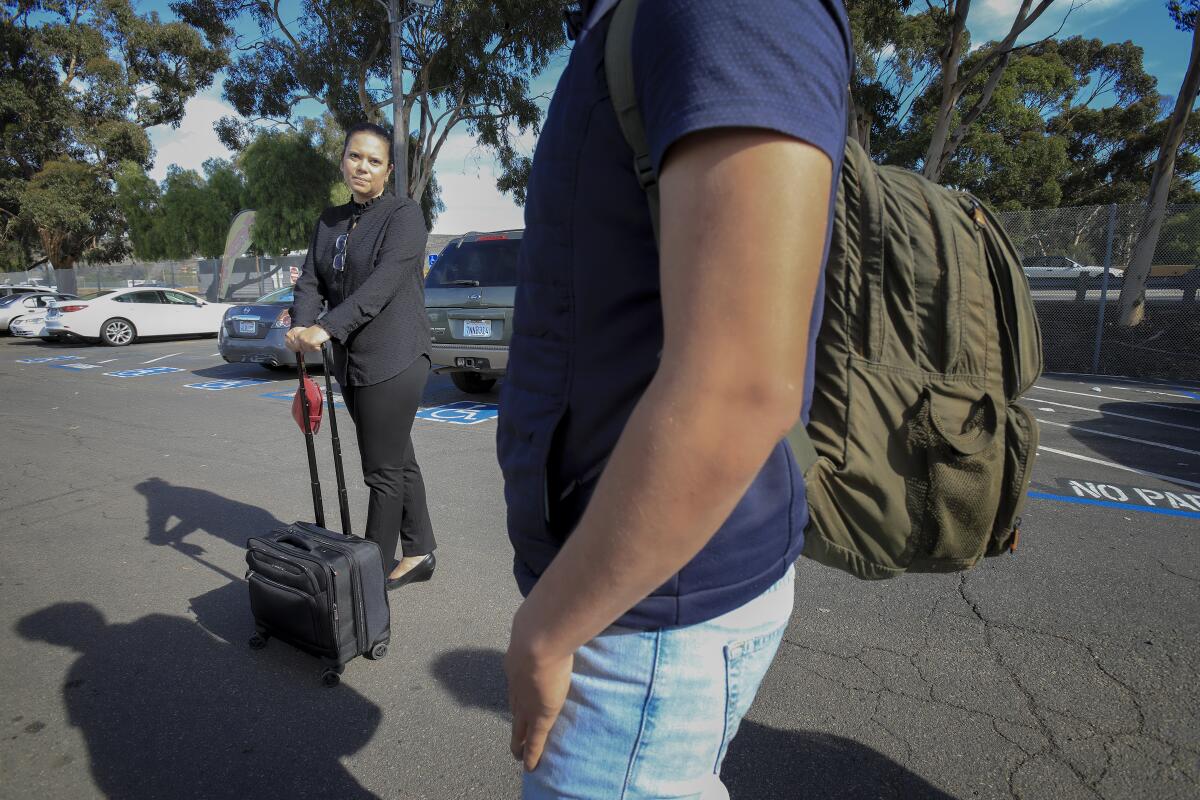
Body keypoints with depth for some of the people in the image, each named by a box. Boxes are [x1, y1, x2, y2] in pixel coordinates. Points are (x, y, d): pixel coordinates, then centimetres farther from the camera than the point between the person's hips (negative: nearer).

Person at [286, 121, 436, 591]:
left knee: (384, 472, -1)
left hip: (393, 362, -7)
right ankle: (419, 554, 27)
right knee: (398, 462, 15)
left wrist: (328, 328, -28)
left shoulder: (404, 214, -6)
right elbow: (311, 280, 6)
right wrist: (302, 325, -14)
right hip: (352, 363, 8)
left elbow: (383, 283, -19)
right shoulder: (330, 221, 16)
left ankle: (375, 571, 12)